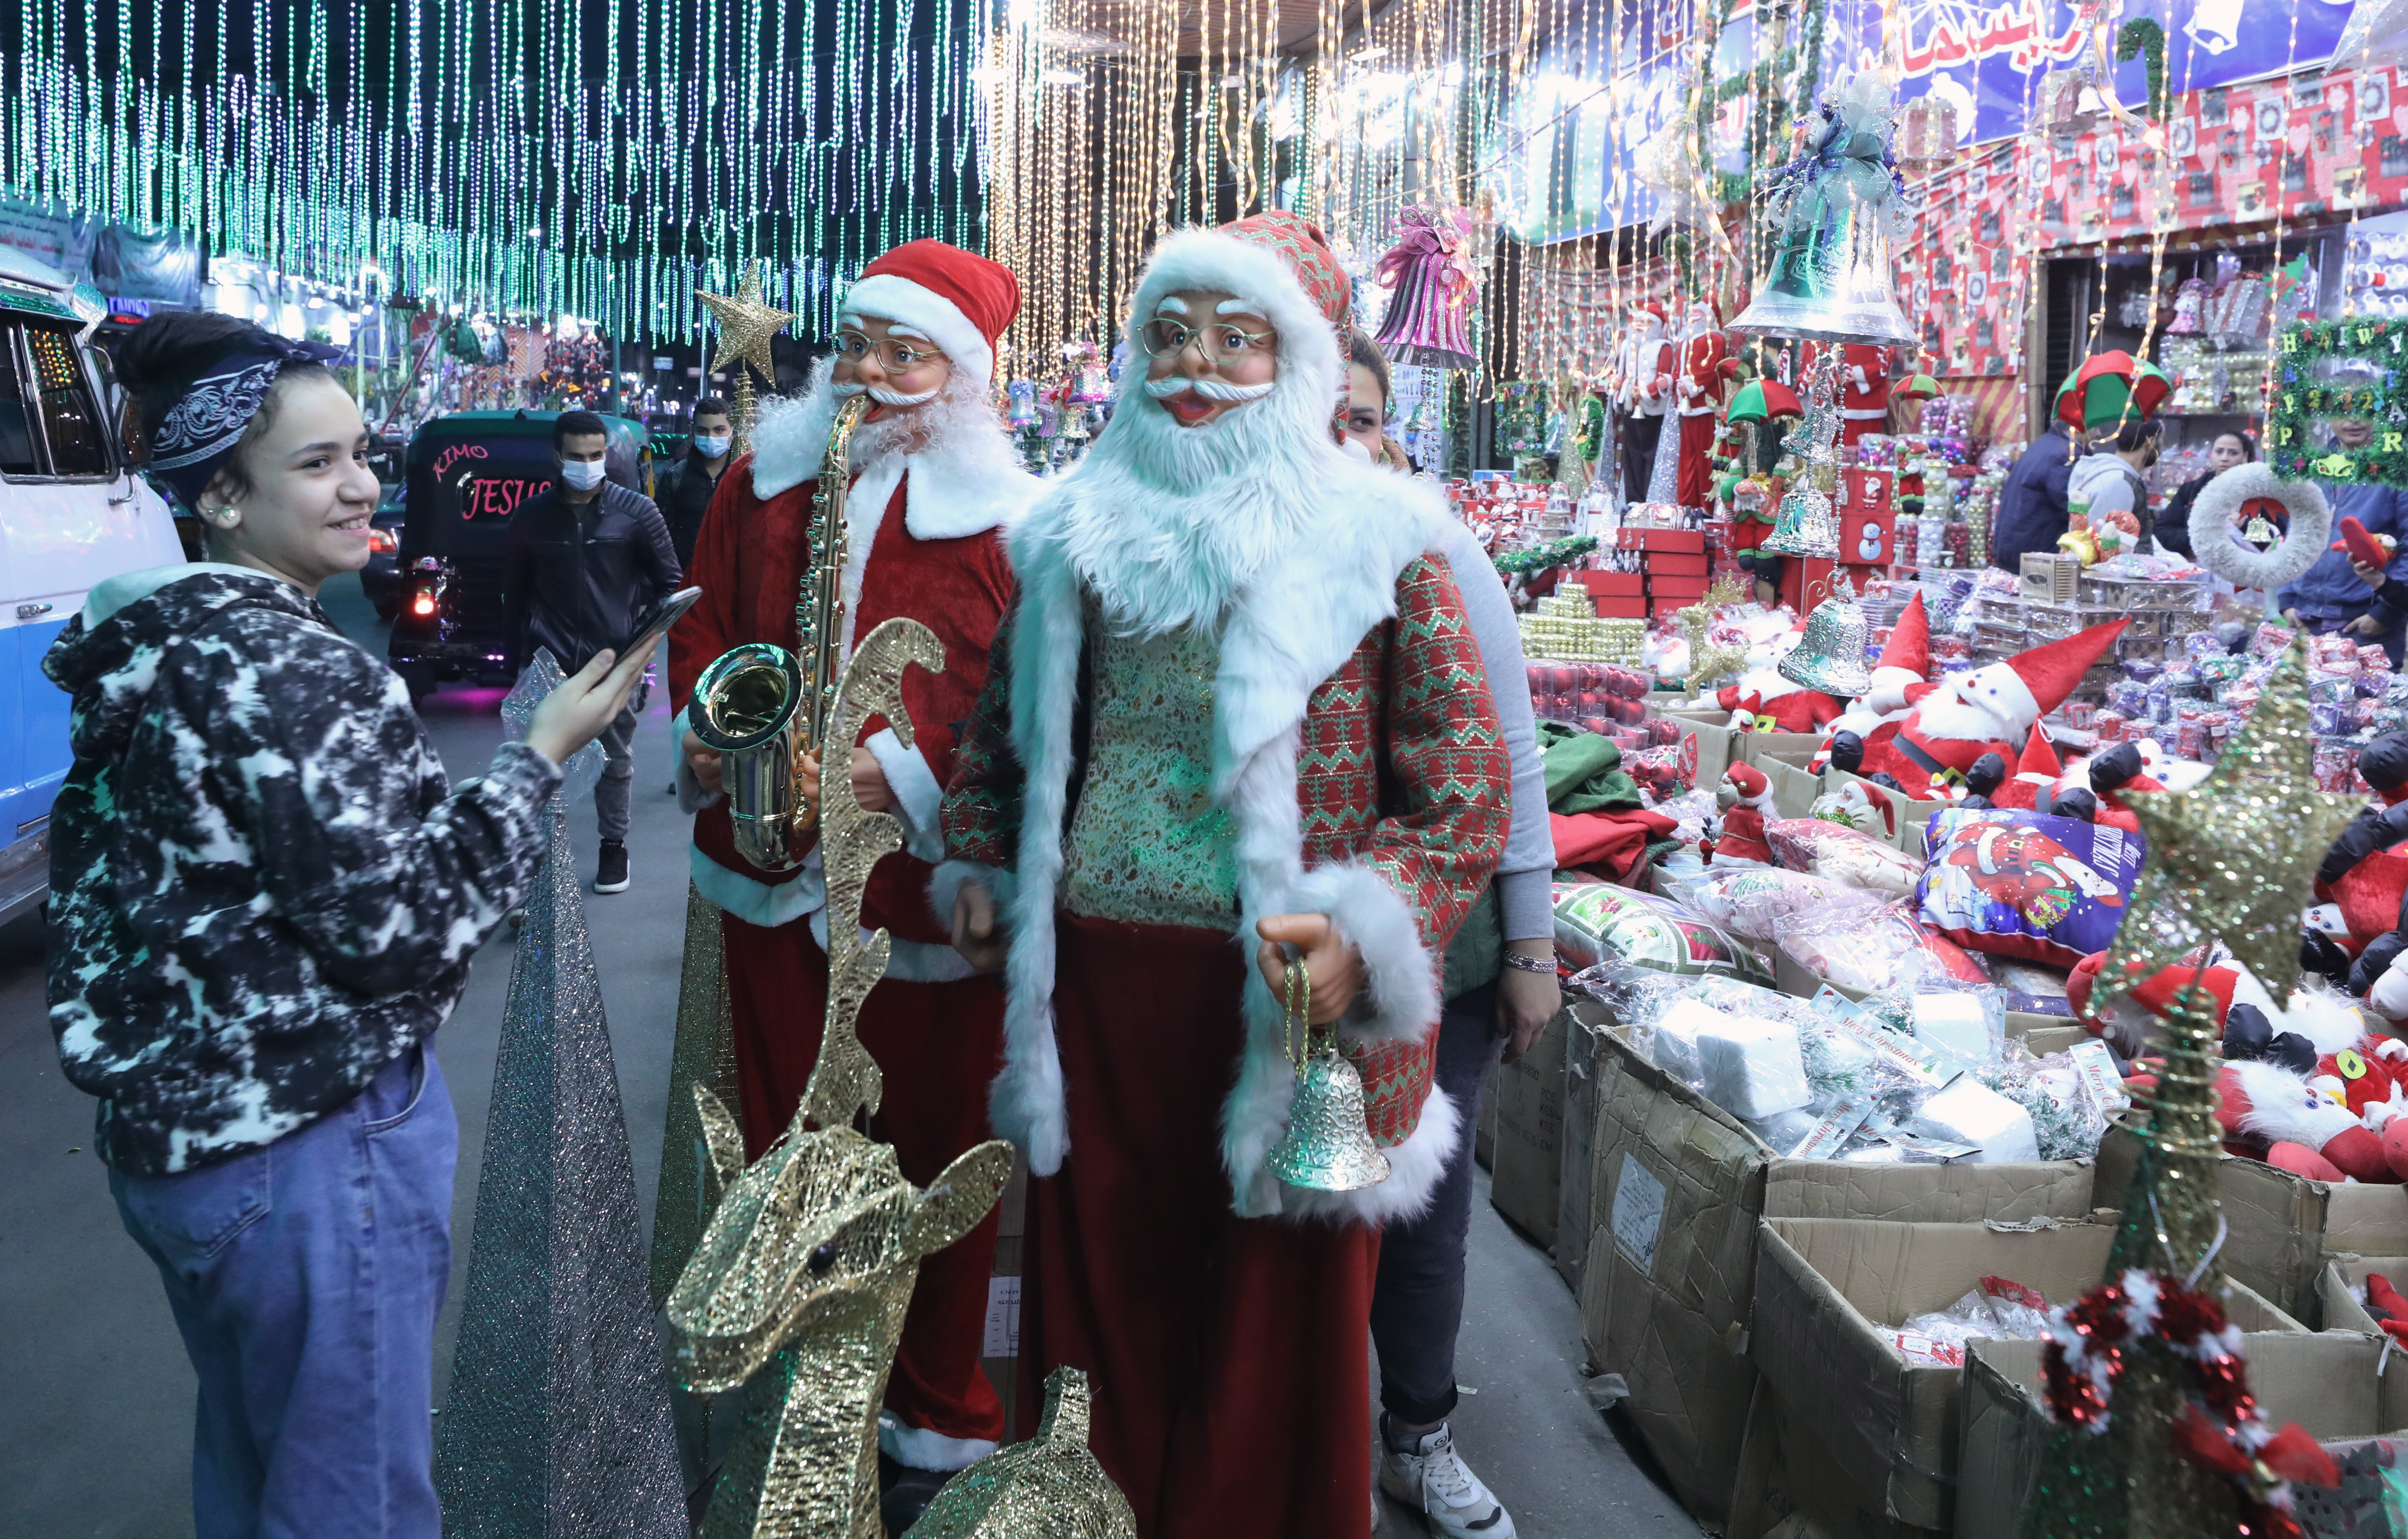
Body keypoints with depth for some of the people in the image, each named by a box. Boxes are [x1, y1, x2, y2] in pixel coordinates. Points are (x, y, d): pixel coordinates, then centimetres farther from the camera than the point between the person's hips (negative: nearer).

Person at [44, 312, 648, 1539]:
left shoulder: (144, 651, 6)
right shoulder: (301, 675, -21)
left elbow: (105, 888, 12)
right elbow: (401, 927, -22)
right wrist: (541, 756, -16)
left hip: (169, 1126, 9)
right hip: (313, 1151, -9)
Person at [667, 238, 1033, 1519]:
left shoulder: (1003, 517, -7)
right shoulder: (764, 480, 9)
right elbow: (705, 625, 13)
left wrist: (903, 773, -22)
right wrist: (712, 729, -6)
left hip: (925, 879, -4)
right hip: (776, 873, 5)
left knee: (932, 1151, 9)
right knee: (783, 1139, 16)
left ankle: (941, 1421, 28)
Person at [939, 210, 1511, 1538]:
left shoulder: (1375, 543, -3)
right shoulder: (1078, 530, 9)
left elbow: (1470, 791, -5)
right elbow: (1008, 722, 23)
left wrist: (1368, 934, -18)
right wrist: (977, 867, 13)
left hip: (1280, 993, -3)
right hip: (1096, 975, 4)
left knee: (1273, 1321, 9)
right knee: (1098, 1293, 15)